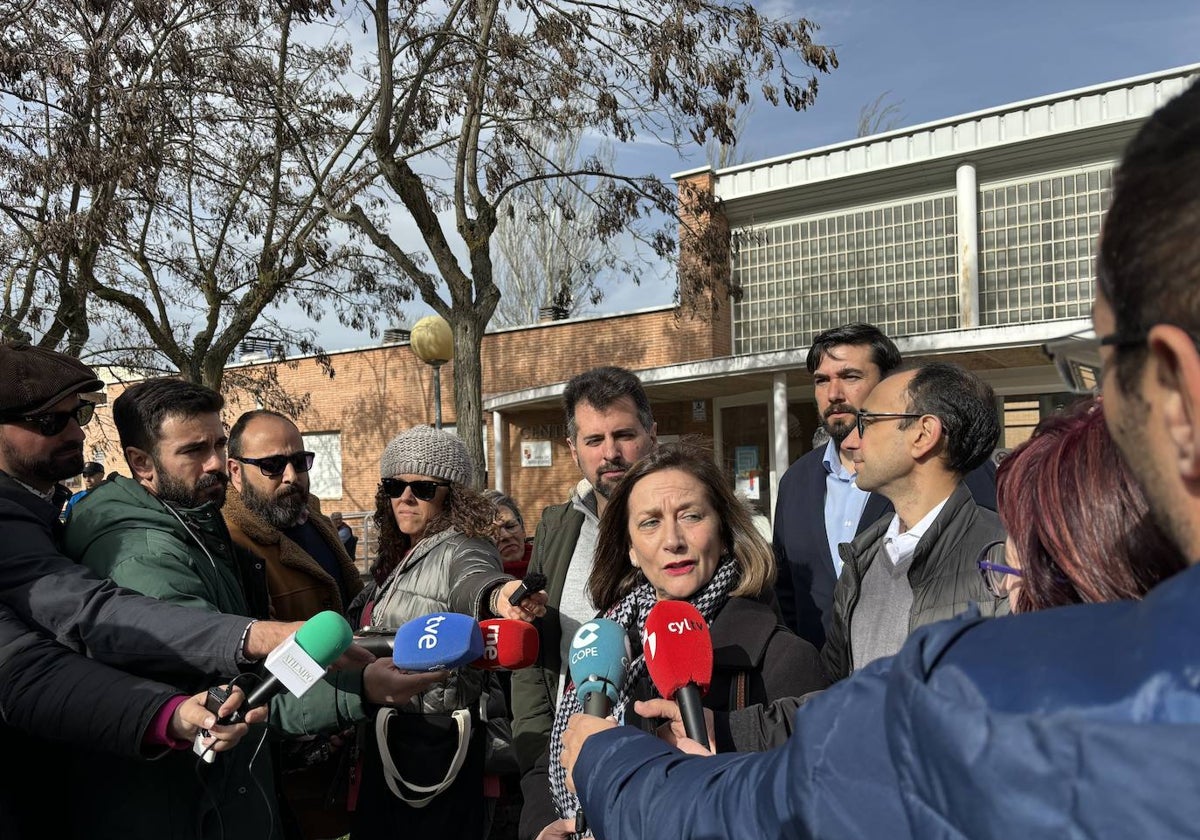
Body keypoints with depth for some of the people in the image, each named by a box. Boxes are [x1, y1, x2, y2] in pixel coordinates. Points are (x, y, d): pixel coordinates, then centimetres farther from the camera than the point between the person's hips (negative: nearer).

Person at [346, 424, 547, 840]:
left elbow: (472, 580, -39)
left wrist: (497, 594, -61)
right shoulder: (395, 554, 10)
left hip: (436, 740, -8)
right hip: (385, 736, 8)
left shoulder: (462, 548, -15)